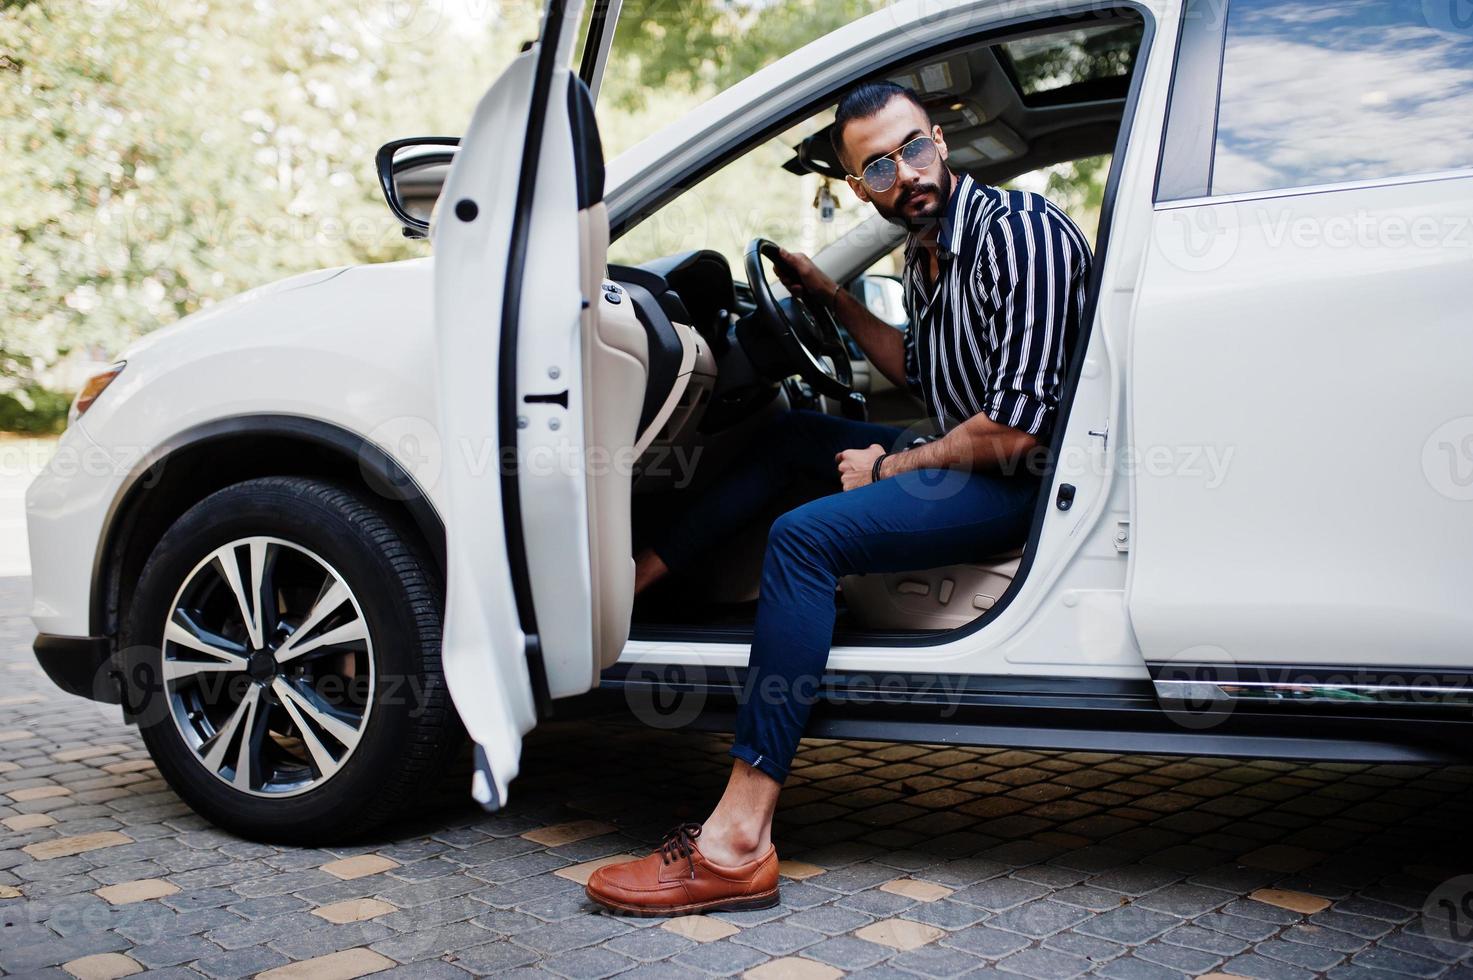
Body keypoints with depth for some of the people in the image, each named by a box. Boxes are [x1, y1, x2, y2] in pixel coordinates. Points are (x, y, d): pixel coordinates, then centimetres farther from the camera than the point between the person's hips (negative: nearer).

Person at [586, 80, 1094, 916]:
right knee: (789, 436, 18)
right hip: (963, 454, 10)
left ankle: (739, 844, -30)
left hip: (1019, 481, -10)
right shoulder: (928, 251, 10)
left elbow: (1016, 431, -25)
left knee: (806, 535, -28)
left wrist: (888, 467, -12)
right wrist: (833, 297, 18)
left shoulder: (1022, 231, -18)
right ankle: (634, 577, 17)